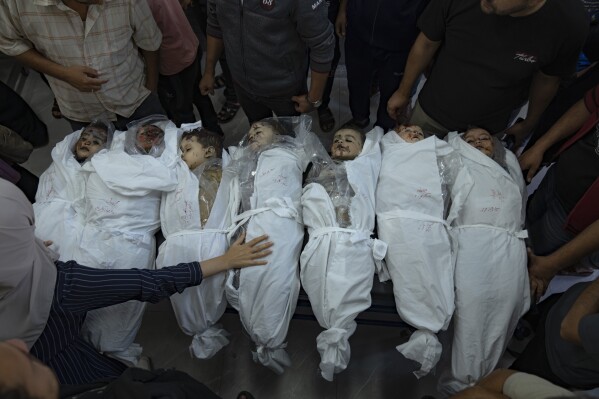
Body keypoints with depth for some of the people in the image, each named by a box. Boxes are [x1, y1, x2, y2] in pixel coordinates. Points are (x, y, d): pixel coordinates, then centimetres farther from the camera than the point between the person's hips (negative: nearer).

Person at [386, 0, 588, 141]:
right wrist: (403, 92, 4)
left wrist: (529, 124, 12)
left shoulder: (570, 22, -23)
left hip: (488, 129, -1)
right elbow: (426, 43, -7)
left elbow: (547, 79, -4)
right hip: (430, 111, 1)